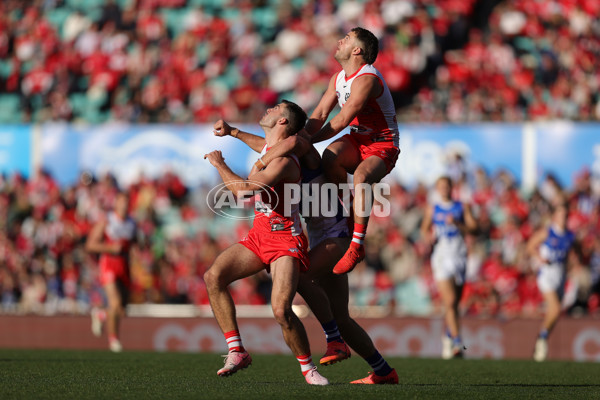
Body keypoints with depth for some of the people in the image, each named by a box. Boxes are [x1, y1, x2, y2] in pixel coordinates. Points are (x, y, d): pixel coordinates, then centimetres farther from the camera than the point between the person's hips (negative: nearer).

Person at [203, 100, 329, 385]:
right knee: (213, 276, -12)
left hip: (286, 242, -9)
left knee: (281, 311, -24)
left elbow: (245, 190, -32)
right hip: (259, 235, 9)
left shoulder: (283, 161, -22)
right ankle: (236, 351, -9)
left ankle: (308, 367, 0)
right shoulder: (267, 147, 8)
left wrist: (219, 163, -18)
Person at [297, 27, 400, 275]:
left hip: (382, 146, -7)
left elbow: (343, 120, -25)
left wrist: (309, 140, -20)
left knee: (361, 176, -38)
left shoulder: (366, 79, -21)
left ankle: (357, 245, -34)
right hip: (357, 141, 7)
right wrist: (302, 135, -14)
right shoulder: (338, 78, 8)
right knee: (330, 156, -29)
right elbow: (320, 113, 4)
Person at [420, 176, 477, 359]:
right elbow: (424, 229, 19)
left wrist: (456, 223, -14)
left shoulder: (462, 207, 9)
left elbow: (472, 227, 1)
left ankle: (448, 336, 29)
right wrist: (428, 237, -3)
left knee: (454, 303, 8)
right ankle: (457, 342, -19)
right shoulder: (432, 209, 10)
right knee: (450, 301, -15)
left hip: (458, 256, 2)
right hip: (441, 256, -2)